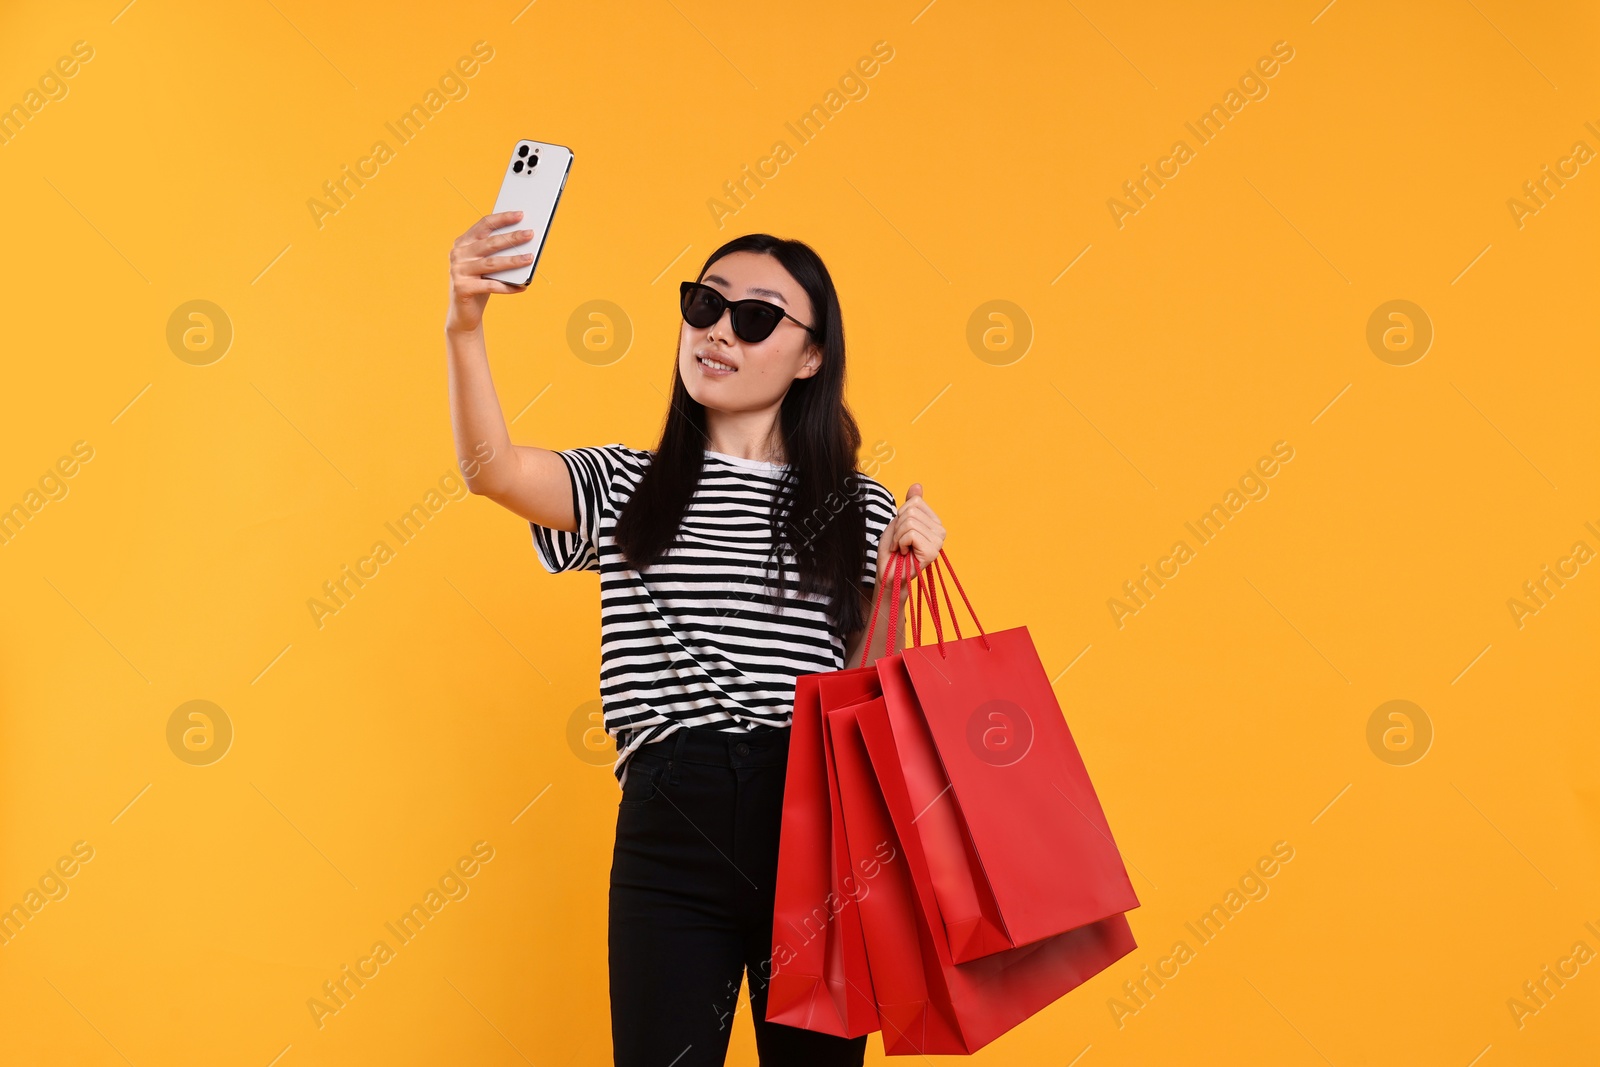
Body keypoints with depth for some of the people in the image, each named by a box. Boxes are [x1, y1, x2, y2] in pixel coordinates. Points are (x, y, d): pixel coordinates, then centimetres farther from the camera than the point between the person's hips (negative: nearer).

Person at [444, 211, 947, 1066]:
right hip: (671, 832, -1)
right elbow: (493, 469, -11)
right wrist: (464, 328, -26)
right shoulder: (628, 488, 9)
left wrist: (892, 582, -8)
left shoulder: (858, 509, 9)